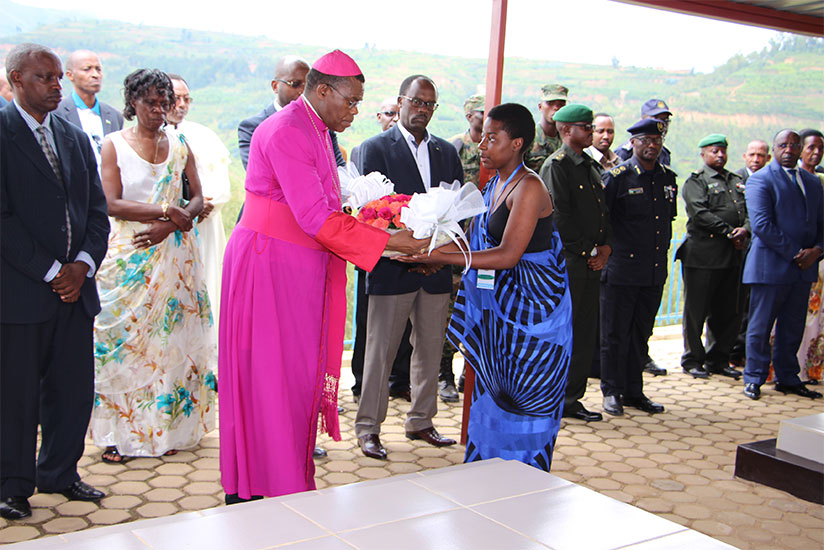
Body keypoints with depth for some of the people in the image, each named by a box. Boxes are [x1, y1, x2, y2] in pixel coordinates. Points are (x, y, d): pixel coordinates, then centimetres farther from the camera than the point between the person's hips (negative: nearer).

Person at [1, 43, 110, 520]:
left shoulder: (76, 138, 14)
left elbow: (97, 211, 13)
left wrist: (83, 265, -3)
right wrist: (51, 271, -12)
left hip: (75, 285, 6)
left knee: (75, 390, 10)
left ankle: (59, 473, 28)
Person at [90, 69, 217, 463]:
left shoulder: (178, 143, 10)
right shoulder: (114, 145, 1)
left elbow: (197, 198, 7)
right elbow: (112, 204, -8)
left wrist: (172, 224, -11)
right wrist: (166, 211, -13)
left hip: (174, 253, 3)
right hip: (128, 256, -2)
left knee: (172, 336, 2)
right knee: (125, 338, -5)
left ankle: (169, 428, 10)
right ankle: (121, 433, 2)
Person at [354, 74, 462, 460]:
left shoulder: (446, 151, 14)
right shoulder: (375, 148, -1)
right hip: (392, 266, -5)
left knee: (431, 349, 13)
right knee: (380, 351, 1)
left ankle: (420, 421, 28)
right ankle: (368, 427, 14)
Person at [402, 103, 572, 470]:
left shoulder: (529, 187, -18)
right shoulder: (493, 185, 9)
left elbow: (508, 255, -26)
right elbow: (475, 241, 10)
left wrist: (443, 256, -29)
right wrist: (433, 249, -6)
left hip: (532, 305, -8)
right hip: (499, 302, 9)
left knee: (525, 395, 2)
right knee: (494, 388, 15)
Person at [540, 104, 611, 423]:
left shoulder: (592, 166, 19)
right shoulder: (556, 165, -8)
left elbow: (603, 212, 19)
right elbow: (559, 217, -16)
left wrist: (605, 247, 4)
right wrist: (585, 251, -12)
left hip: (592, 264, 8)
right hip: (566, 262, -8)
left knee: (586, 336, 10)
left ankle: (571, 399, 20)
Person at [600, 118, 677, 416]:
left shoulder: (668, 178, 11)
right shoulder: (617, 176, -7)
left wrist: (663, 250, 17)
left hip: (655, 272, 6)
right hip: (621, 270, -5)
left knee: (641, 334, 13)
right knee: (615, 334, 2)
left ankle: (634, 391, 23)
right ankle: (612, 392, 13)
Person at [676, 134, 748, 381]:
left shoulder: (737, 181, 18)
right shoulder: (695, 181, -2)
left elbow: (749, 210, 10)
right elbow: (700, 214, -14)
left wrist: (745, 230, -10)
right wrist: (729, 232, -15)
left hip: (732, 256, 6)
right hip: (702, 256, -6)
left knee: (728, 312, 10)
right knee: (697, 311, 2)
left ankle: (718, 359, 23)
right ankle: (692, 360, 13)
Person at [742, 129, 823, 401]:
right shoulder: (760, 179, -5)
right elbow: (762, 225, -14)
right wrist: (794, 253, -16)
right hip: (770, 265, -6)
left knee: (793, 327, 12)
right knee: (761, 326, 2)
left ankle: (787, 378, 22)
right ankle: (754, 378, 12)